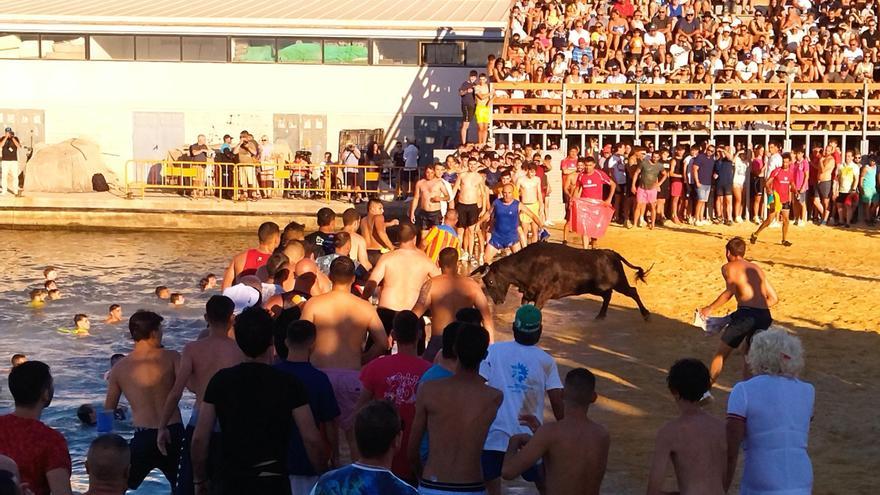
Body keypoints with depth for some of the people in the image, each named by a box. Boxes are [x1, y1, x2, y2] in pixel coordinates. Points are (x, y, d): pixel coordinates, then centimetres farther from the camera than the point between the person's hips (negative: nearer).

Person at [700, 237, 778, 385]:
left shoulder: (729, 267, 7)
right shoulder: (756, 268, 25)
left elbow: (730, 291, -12)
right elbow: (774, 298, 24)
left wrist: (710, 308, -6)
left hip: (746, 314, -5)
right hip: (764, 316, 5)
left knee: (721, 354, 11)